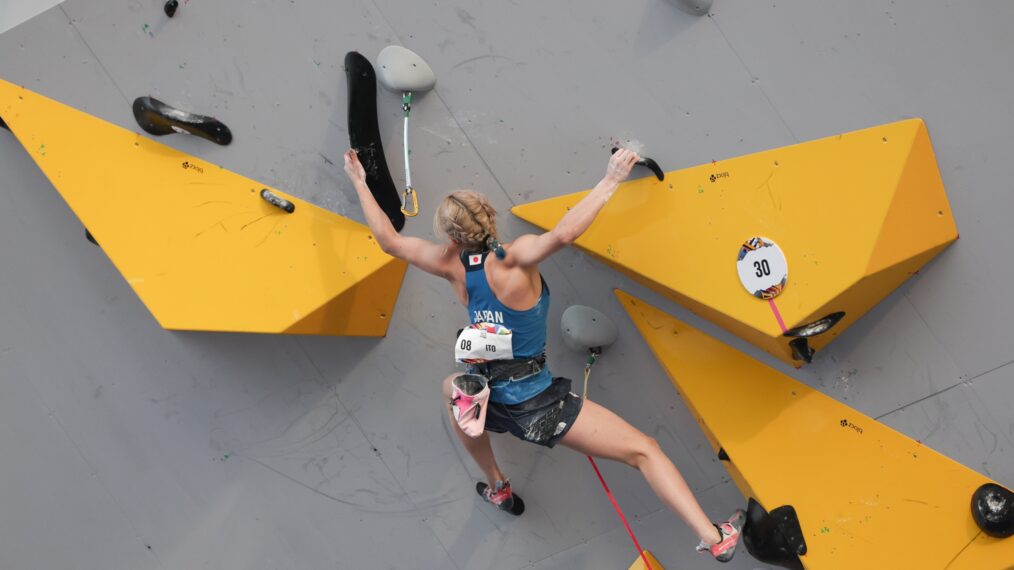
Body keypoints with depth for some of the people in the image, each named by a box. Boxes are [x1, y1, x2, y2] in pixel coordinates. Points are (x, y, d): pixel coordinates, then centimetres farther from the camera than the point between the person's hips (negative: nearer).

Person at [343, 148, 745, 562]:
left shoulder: (452, 265, -5)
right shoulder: (514, 258, -19)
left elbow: (389, 241, 8)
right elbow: (563, 234, -40)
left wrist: (359, 183, 18)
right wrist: (610, 181, -34)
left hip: (488, 401, 5)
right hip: (538, 404, -5)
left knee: (452, 388, 42)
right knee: (643, 450, 0)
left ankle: (498, 488, 51)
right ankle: (714, 538, -12)